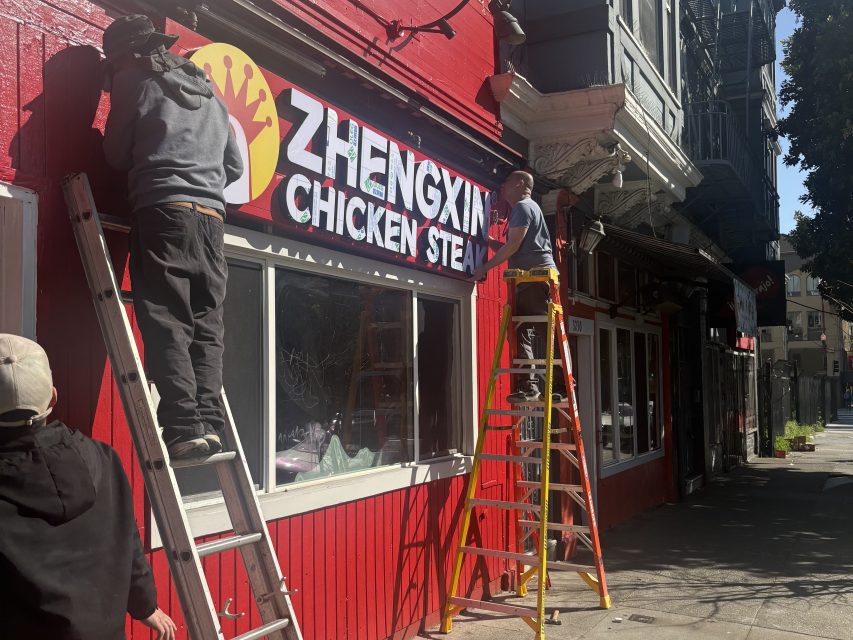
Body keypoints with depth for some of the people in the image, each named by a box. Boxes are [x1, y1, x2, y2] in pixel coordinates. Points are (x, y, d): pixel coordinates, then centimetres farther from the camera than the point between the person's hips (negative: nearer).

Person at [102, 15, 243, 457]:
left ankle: (184, 428, -17)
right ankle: (209, 423, -3)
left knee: (167, 324, -9)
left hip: (163, 212, -5)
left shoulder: (134, 81, 9)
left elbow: (116, 153, 13)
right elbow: (235, 165, 26)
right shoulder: (208, 92, 26)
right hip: (211, 217, 6)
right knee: (207, 325, 4)